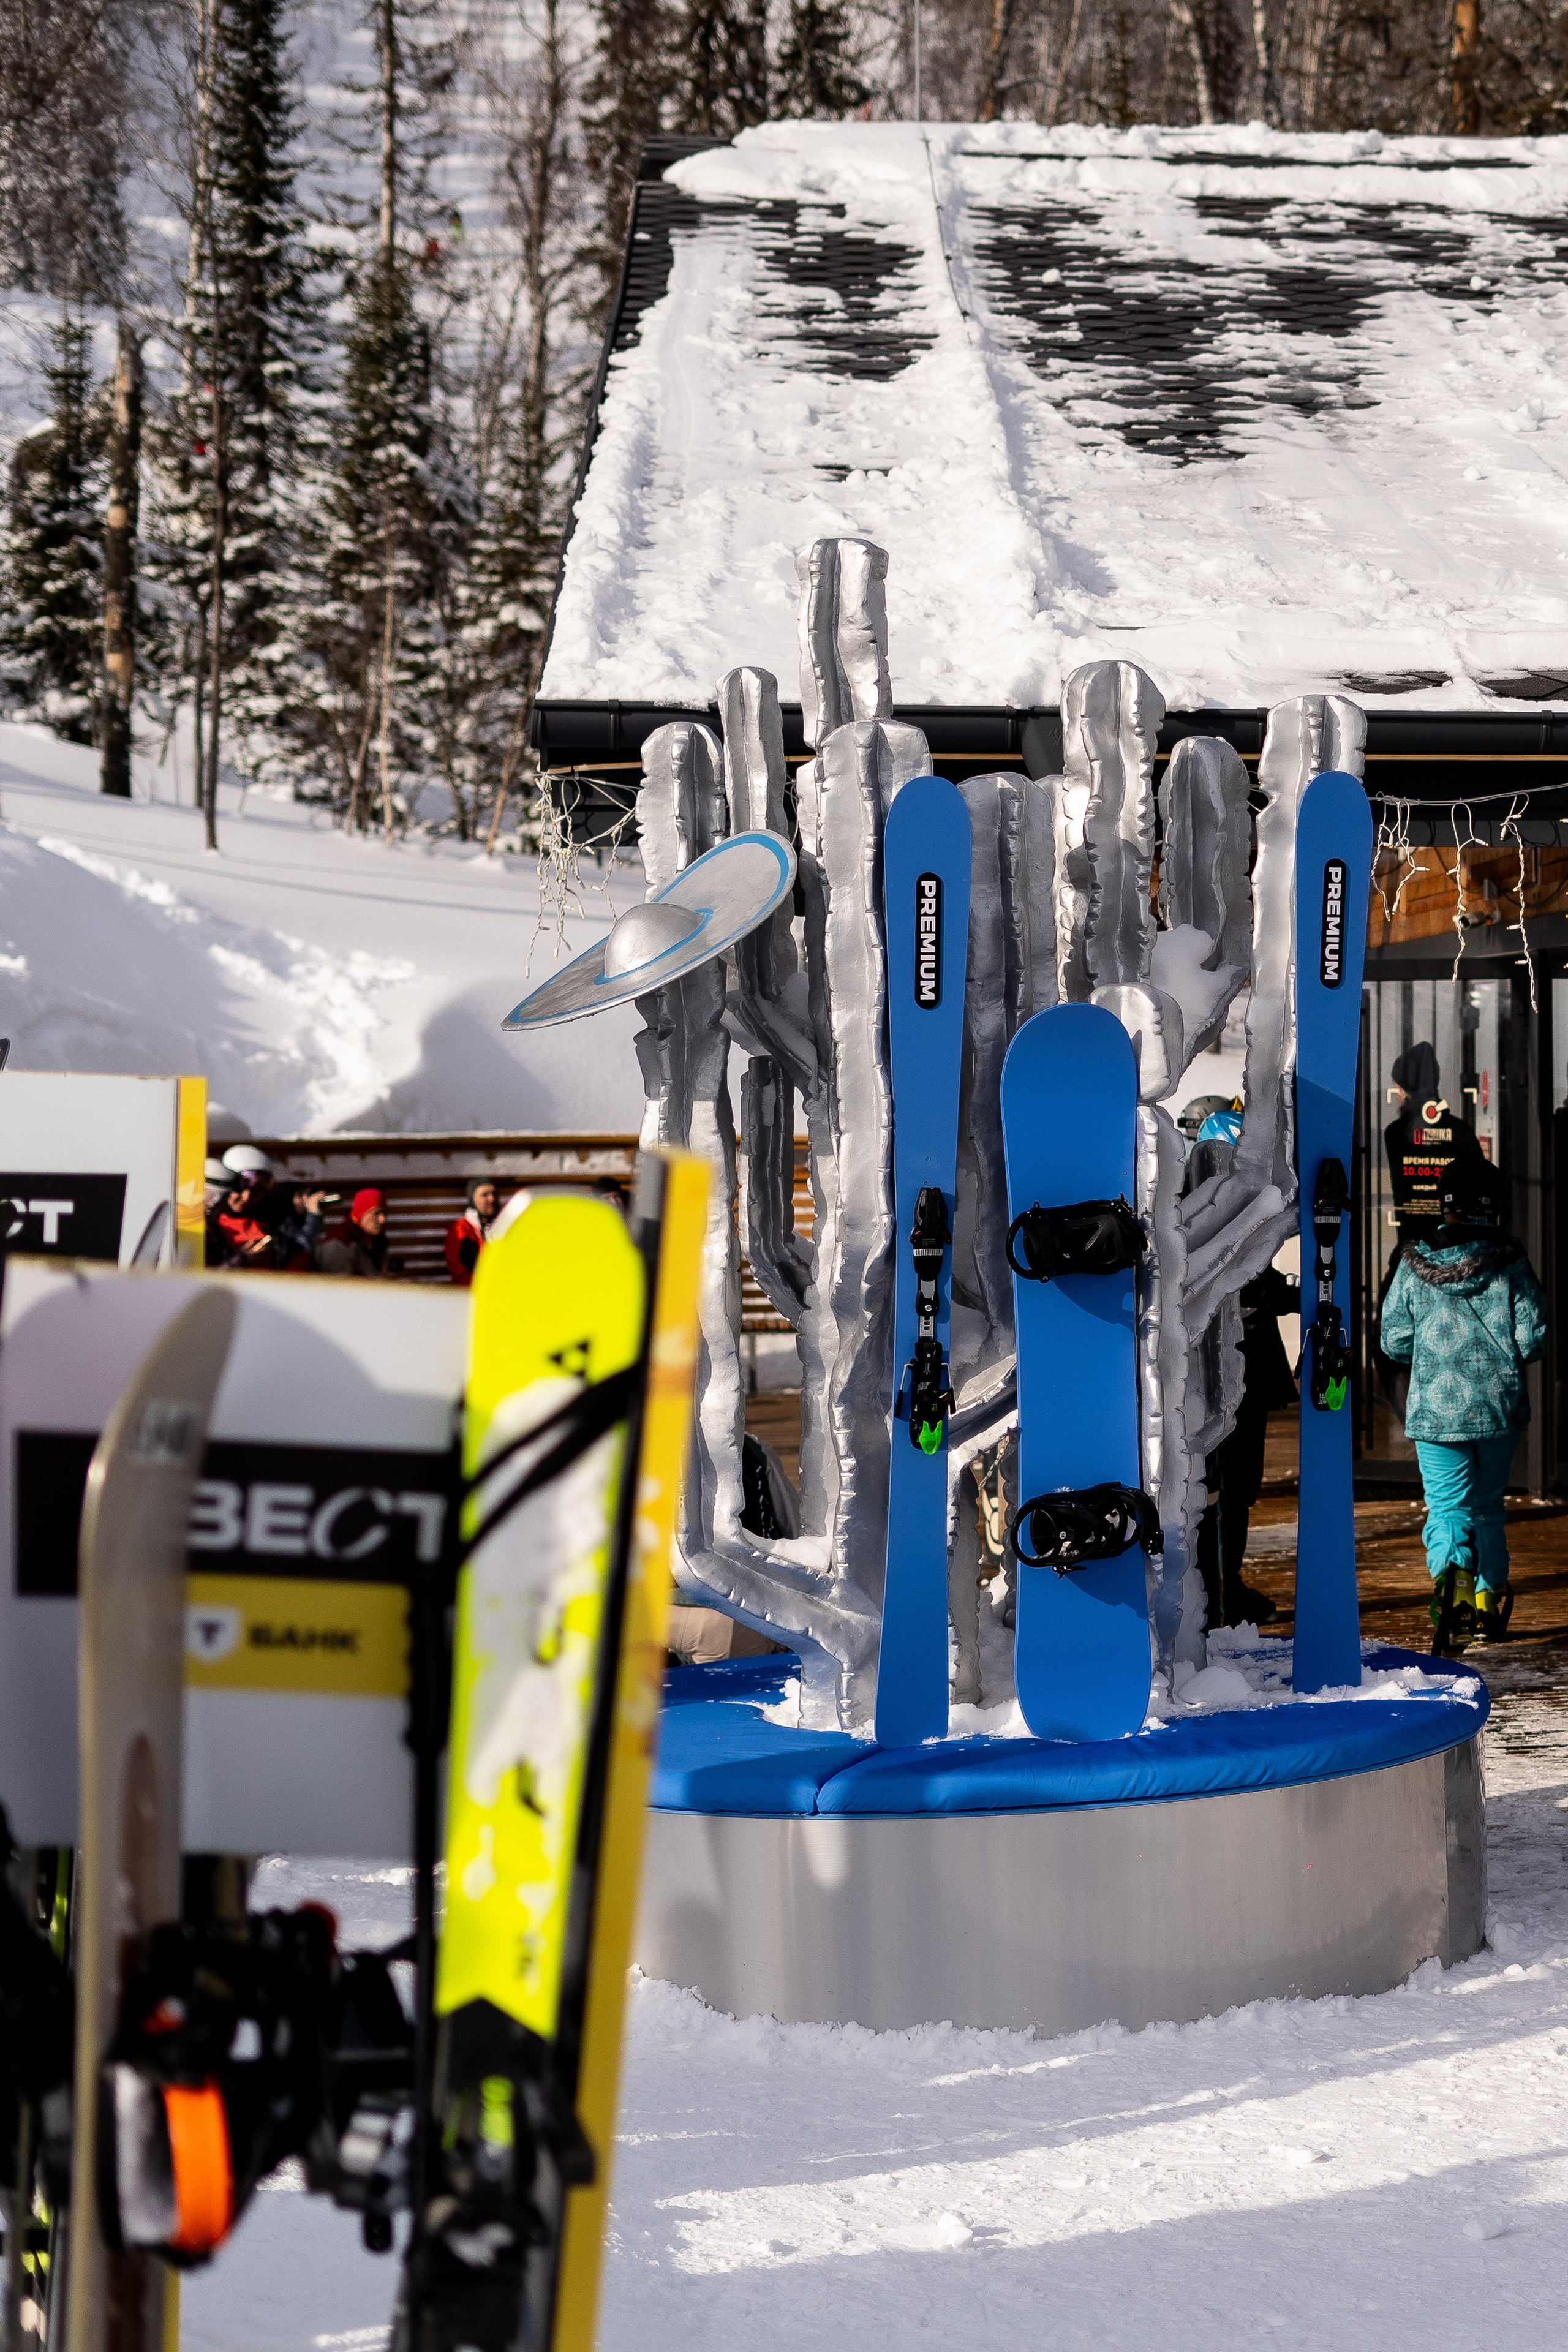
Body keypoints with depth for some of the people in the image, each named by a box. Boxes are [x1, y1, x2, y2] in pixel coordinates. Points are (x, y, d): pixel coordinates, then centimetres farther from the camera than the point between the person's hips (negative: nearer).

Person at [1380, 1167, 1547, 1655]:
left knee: (1447, 1509, -2)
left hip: (1435, 1409, -1)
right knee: (1488, 1506, 18)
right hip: (1500, 1408, 1)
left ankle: (1452, 1584, -30)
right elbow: (1533, 1338, -6)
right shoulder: (1510, 1263, -5)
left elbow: (1395, 1343, 1)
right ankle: (1490, 1605, 25)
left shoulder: (1415, 1267, -3)